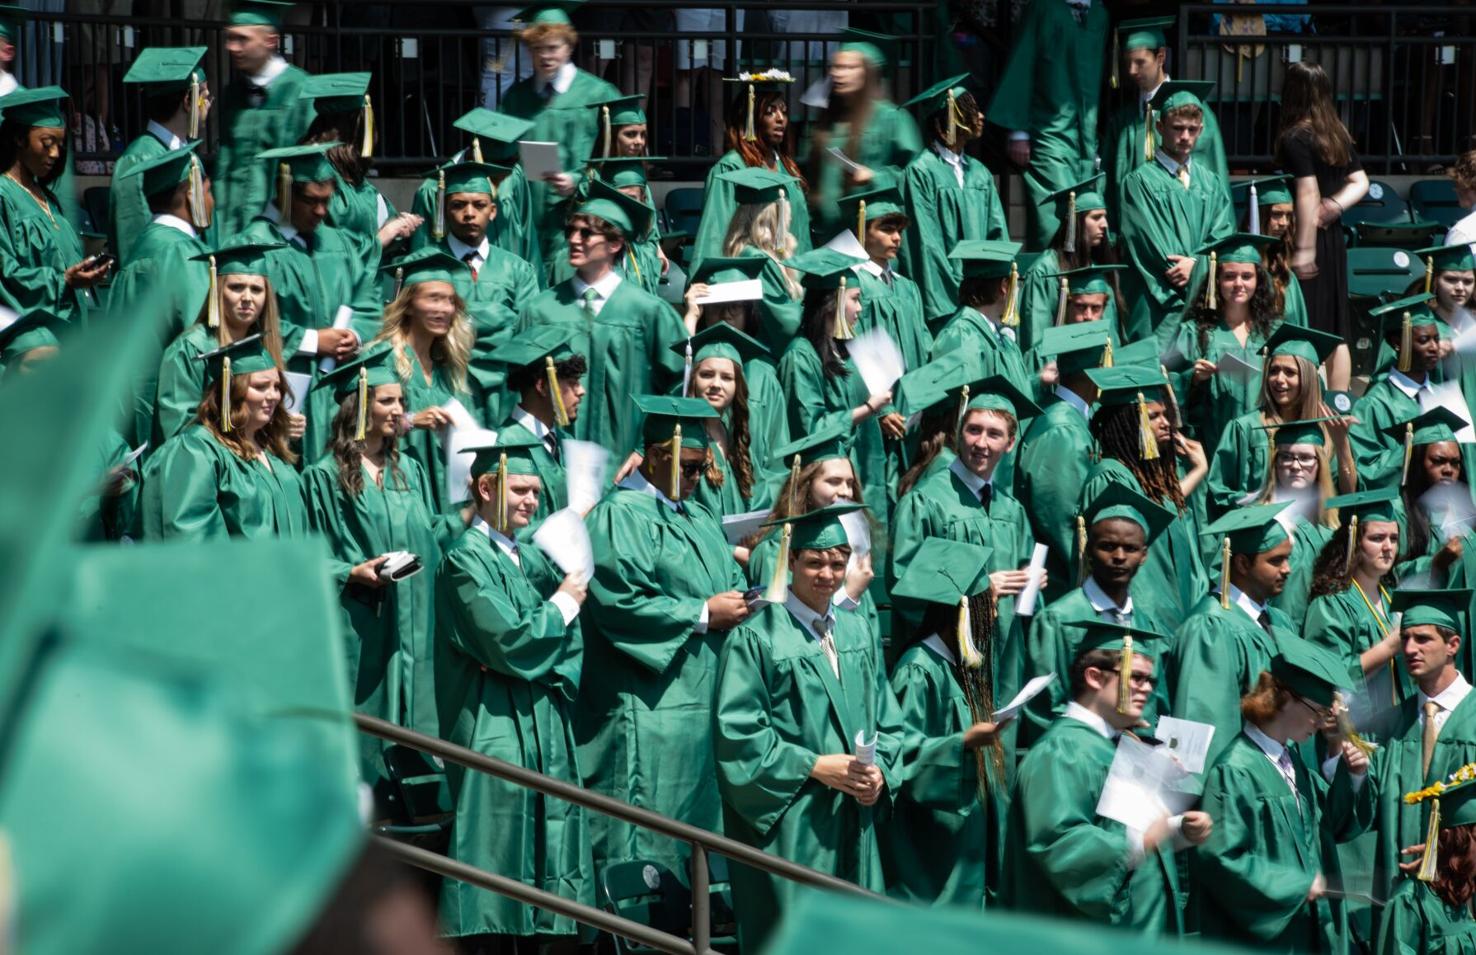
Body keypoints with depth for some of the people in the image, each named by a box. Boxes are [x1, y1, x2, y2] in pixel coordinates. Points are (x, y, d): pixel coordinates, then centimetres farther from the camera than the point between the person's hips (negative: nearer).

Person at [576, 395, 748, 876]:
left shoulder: (699, 518, 19)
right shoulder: (620, 516, -9)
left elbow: (730, 583, 22)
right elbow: (619, 602, -19)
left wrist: (741, 605, -3)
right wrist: (702, 615, -16)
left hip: (703, 704, 9)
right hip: (648, 708, -9)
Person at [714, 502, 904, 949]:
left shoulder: (857, 632, 14)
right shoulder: (757, 636, -8)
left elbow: (887, 721, 15)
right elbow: (737, 731, -13)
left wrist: (880, 770, -5)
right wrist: (815, 766, -16)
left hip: (854, 823, 6)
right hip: (789, 824, -6)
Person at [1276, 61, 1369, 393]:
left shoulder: (1295, 139, -15)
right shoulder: (1337, 135, 9)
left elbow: (1308, 195, -20)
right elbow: (1360, 182, 14)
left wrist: (1303, 250, -20)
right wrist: (1336, 205, -1)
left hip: (1306, 239, -8)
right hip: (1333, 240, 8)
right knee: (1336, 335, 11)